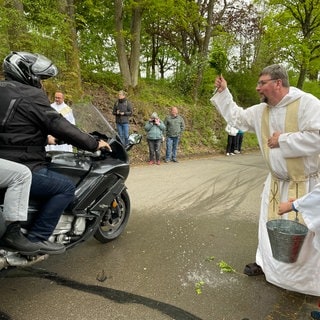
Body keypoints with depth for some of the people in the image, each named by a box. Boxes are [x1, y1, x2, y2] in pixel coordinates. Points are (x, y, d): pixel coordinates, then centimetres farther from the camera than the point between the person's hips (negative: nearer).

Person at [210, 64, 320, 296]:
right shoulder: (261, 111, 1)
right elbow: (236, 117, 13)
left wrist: (283, 140, -23)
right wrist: (223, 92, 8)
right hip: (277, 182, 7)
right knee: (270, 225, 17)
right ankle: (266, 263, 37)